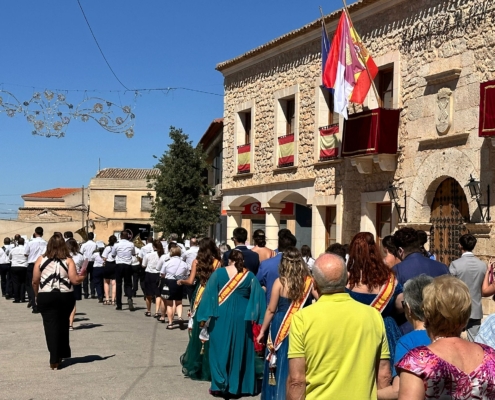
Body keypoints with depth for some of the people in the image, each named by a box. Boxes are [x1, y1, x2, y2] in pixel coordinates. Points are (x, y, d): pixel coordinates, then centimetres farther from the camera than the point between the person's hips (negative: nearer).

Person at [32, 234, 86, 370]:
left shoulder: (41, 259, 3)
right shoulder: (68, 261, 1)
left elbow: (35, 281, 1)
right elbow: (75, 280, -8)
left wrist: (37, 295, 17)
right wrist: (83, 276, 12)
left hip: (45, 297, -1)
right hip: (65, 296, 1)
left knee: (51, 326, 1)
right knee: (63, 324, 20)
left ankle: (54, 360, -5)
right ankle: (63, 353, 31)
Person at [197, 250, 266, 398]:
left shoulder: (218, 273, -3)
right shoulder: (250, 276, 1)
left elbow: (210, 294, -4)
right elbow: (257, 298, 1)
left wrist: (204, 317, 0)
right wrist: (255, 319, 6)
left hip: (221, 318, -1)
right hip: (242, 318, 1)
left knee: (220, 350, 9)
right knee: (240, 351, 11)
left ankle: (220, 385, 9)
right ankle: (240, 386, 17)